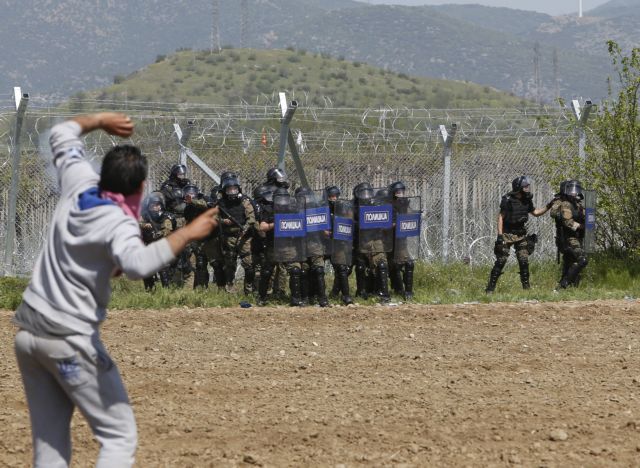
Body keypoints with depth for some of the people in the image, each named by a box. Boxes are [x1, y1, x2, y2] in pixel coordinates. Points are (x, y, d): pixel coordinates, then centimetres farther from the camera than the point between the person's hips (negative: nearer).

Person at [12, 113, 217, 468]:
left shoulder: (79, 185, 4)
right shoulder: (120, 223, -16)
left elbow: (62, 134, 23)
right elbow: (136, 265, -38)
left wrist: (100, 120, 34)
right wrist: (187, 235, -31)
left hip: (27, 332, 7)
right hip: (70, 339, -7)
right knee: (119, 437, -3)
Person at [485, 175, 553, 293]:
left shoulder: (527, 200, 3)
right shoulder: (508, 200, -14)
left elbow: (536, 212, 18)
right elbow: (500, 217, -12)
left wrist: (548, 206, 5)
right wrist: (500, 235, -17)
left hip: (521, 235, 5)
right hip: (507, 235, -5)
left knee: (524, 261, 0)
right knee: (501, 260, -8)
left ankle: (526, 286, 9)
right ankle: (491, 287, -4)